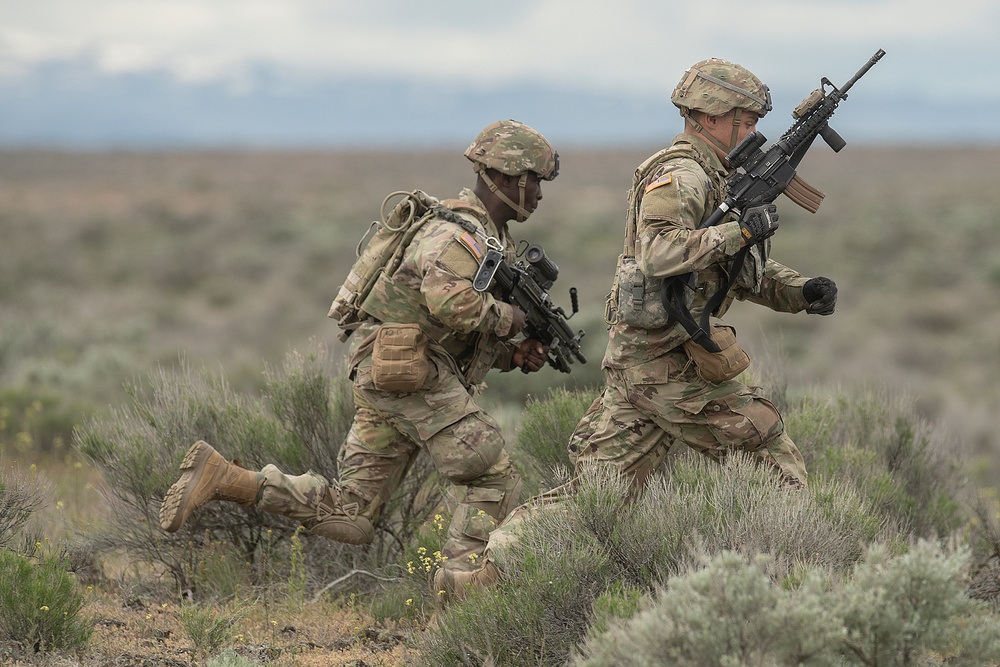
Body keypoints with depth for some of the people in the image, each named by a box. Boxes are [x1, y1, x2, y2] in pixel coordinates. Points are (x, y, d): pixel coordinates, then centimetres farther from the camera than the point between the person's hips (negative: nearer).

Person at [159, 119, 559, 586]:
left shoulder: (494, 240, 22)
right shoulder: (455, 234, -11)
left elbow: (474, 340, 28)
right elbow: (448, 302, -32)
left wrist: (515, 355, 9)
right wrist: (506, 318, -16)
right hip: (415, 376, -10)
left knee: (349, 518, 4)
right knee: (496, 484, -6)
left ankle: (220, 477, 1)